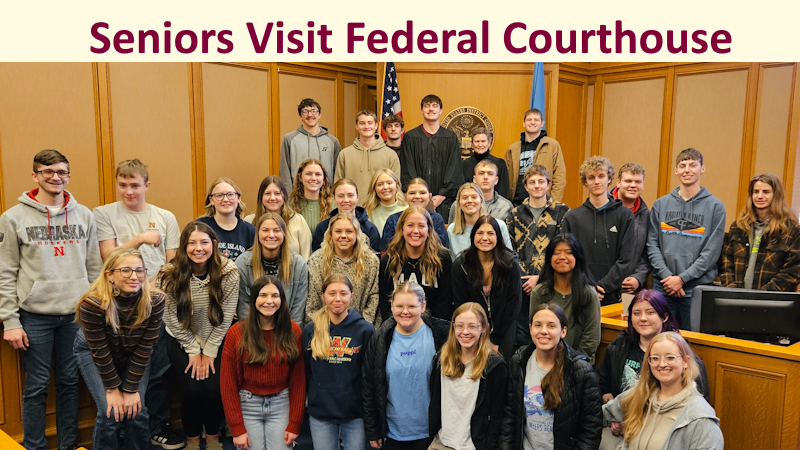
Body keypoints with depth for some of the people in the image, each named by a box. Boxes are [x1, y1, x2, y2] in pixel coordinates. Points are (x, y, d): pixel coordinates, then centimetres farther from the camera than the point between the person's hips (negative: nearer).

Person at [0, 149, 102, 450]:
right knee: (37, 386, 7)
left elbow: (94, 267, 8)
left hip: (77, 314, 2)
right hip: (35, 315, -2)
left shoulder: (84, 215, 6)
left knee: (70, 381, 12)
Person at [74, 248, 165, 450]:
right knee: (110, 413, -13)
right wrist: (113, 389, -15)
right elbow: (100, 352, -23)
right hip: (93, 352, -2)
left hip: (131, 356, 2)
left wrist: (131, 389, -16)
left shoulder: (155, 301, -28)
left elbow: (144, 349, -19)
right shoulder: (93, 304, -34)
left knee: (137, 411, -7)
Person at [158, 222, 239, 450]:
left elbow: (226, 316, -13)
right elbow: (172, 318, -10)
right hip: (182, 340, 0)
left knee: (214, 389, -12)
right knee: (191, 390, -12)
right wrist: (193, 350, -8)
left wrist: (209, 351, -10)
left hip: (216, 339, 0)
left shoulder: (228, 271, -19)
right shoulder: (170, 275, -18)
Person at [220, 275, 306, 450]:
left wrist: (294, 424, -4)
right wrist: (237, 428, -8)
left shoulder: (293, 331, -3)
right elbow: (228, 382, -5)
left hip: (281, 405, 1)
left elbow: (298, 379, 0)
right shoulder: (237, 332, -7)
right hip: (247, 405, -1)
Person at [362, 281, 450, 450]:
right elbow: (369, 386, 3)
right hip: (393, 432, 2)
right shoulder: (380, 338, -2)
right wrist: (372, 431, 5)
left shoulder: (440, 334, -9)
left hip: (429, 432, -2)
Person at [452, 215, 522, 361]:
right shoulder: (460, 264, -8)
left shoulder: (511, 263, -10)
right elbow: (460, 304, -4)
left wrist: (495, 341, -7)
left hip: (504, 327, 0)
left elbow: (513, 304, -5)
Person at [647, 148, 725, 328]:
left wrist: (682, 278, -11)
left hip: (698, 286, -2)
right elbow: (652, 243, 4)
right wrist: (666, 275, -9)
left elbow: (712, 251, -5)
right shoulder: (660, 204, 9)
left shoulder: (715, 206, 2)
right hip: (662, 286, 2)